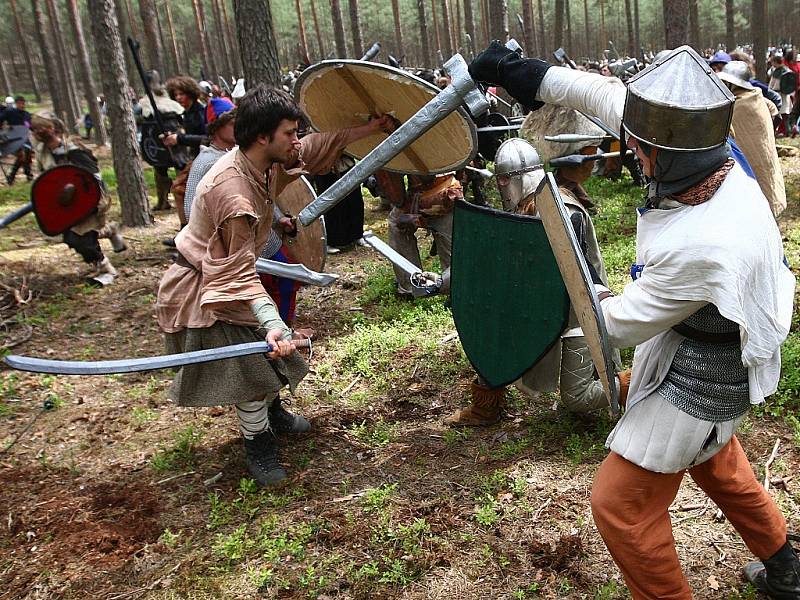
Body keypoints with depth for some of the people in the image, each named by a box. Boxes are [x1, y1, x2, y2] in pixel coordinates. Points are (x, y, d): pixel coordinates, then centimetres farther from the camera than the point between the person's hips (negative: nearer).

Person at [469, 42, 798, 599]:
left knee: (621, 503, 4)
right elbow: (612, 97, -7)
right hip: (728, 356, 9)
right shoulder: (718, 152, -17)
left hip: (698, 385, -9)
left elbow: (622, 324, -23)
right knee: (715, 460, 33)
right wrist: (526, 73, -5)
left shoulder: (698, 248, -40)